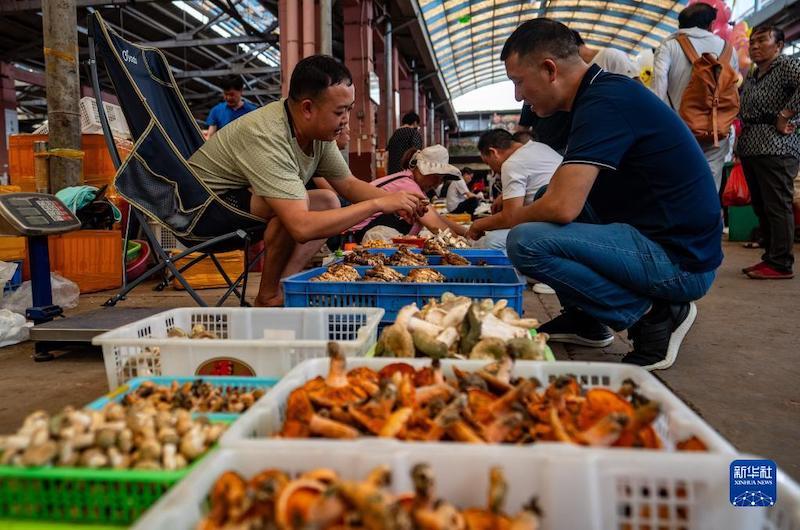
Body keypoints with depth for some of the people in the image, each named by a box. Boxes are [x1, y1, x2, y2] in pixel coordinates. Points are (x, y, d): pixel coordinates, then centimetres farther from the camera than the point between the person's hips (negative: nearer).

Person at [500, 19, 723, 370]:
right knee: (542, 202, 16)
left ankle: (653, 315, -8)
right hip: (649, 235, 10)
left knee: (525, 242, -24)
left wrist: (512, 219, -7)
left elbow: (563, 206, -26)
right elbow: (559, 192, 19)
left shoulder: (605, 101, -18)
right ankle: (584, 320, 16)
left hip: (679, 261, -10)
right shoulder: (602, 92, 12)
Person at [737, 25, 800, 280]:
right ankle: (770, 258, 17)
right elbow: (739, 105, 33)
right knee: (760, 206, 10)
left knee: (776, 206, -8)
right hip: (750, 147, 9)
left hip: (775, 146, -9)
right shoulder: (751, 76, 21)